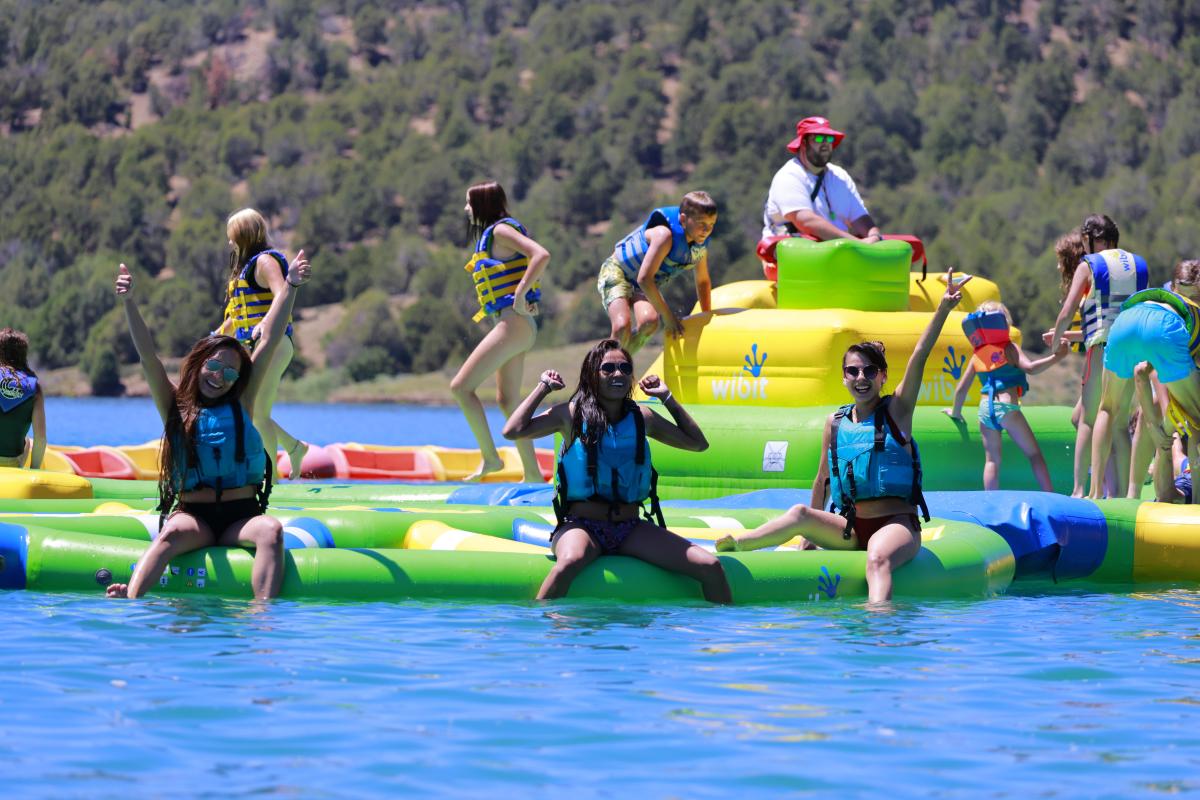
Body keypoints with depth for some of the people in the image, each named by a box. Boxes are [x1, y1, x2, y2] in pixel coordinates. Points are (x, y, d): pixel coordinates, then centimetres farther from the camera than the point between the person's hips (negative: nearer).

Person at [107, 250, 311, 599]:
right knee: (174, 533, -34)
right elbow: (148, 357, -2)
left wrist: (290, 286, 1)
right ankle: (129, 602, -52)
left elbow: (269, 341, 7)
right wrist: (129, 303, -14)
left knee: (271, 530, -31)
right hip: (194, 515, -2)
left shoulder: (241, 403, 12)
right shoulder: (174, 407, 10)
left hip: (242, 517, 2)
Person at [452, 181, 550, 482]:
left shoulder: (500, 231, -9)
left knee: (461, 386, -13)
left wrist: (520, 295, -23)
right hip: (508, 324, 11)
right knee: (507, 401, 13)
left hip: (514, 323, -11)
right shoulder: (489, 235, 19)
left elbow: (542, 255, -23)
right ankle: (532, 473, 15)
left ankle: (490, 457, -9)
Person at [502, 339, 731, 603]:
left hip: (632, 529, 4)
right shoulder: (572, 414, 1)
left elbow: (698, 443, 20)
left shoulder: (642, 418, 11)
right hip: (582, 525, -4)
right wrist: (544, 387, 0)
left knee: (710, 567, -11)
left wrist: (667, 398, 15)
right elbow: (513, 431, -10)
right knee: (570, 561, -43)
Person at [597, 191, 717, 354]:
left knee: (649, 322, -26)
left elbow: (703, 281, 11)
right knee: (622, 326, -31)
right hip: (616, 272, -6)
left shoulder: (701, 244, -8)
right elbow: (644, 279, -35)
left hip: (646, 287, 6)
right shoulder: (664, 235, -33)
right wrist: (668, 316, -29)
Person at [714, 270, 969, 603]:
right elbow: (822, 481, 18)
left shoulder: (897, 410, 2)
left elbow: (920, 356, -10)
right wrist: (812, 536, 19)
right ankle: (735, 545, -19)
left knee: (878, 559, -36)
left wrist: (943, 308, -21)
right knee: (801, 514, -23)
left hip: (897, 522, -4)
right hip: (850, 528, 4)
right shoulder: (835, 422, 11)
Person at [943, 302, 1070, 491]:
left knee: (992, 460, 7)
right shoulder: (1008, 348, 2)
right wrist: (1056, 357, -12)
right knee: (1034, 454, 1)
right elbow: (1030, 368, -13)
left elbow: (961, 388, 18)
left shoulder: (977, 356, 16)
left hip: (985, 407, 5)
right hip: (1007, 407, -5)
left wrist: (956, 411, 31)